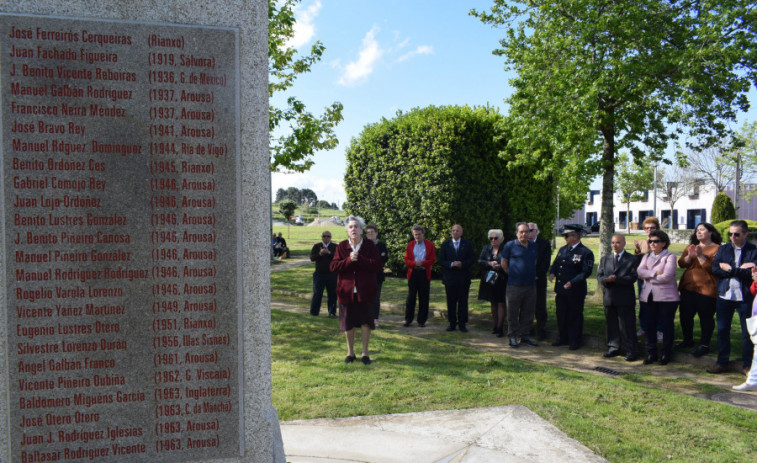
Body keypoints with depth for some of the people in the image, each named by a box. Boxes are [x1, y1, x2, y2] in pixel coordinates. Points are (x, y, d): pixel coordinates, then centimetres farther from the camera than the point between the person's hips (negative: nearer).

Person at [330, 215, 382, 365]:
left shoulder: (369, 245, -1)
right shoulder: (342, 246, 3)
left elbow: (377, 264, -12)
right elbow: (334, 266, -5)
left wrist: (359, 259, -19)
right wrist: (349, 260, -19)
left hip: (365, 291, -1)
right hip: (346, 290, 1)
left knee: (365, 321, 4)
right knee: (348, 323, 9)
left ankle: (365, 352, 18)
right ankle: (350, 352, 24)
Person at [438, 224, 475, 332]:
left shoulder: (468, 244, 5)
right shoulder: (445, 245, 7)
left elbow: (471, 260, 1)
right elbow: (441, 261, 1)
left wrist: (462, 264, -17)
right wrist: (452, 264, -15)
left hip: (463, 278, -1)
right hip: (449, 278, 1)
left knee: (463, 302, 2)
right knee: (451, 302, 5)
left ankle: (462, 324, 10)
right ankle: (452, 323, 13)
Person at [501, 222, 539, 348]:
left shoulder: (533, 247, 12)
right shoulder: (510, 245, -3)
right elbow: (503, 263, 3)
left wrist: (532, 275, 16)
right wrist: (512, 275, 3)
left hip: (531, 285, 5)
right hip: (515, 285, -5)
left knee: (528, 313, 10)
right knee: (513, 313, 1)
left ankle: (525, 336, 21)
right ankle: (513, 336, 11)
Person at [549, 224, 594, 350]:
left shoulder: (586, 252, -10)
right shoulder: (562, 249, 13)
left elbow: (586, 272, -15)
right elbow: (555, 264, 20)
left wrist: (572, 283, -24)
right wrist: (552, 273, -2)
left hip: (575, 292, -7)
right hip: (560, 290, 7)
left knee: (575, 316, 6)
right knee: (560, 315, 14)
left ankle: (575, 341, 18)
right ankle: (562, 339, 29)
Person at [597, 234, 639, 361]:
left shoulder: (632, 259, 0)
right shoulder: (605, 259, 15)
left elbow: (633, 278, -10)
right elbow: (599, 276, 8)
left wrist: (616, 279, -21)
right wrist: (606, 280, -15)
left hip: (625, 299, -4)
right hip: (609, 298, 5)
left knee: (627, 325, -1)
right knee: (611, 324, 11)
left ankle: (630, 351, 6)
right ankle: (613, 347, 23)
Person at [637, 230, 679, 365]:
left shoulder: (670, 257, -2)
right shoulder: (646, 256, 16)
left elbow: (666, 276, -16)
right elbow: (639, 271, -1)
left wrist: (648, 275, -6)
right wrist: (655, 273, -14)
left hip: (666, 296, -5)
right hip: (649, 296, 5)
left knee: (667, 325, 4)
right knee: (650, 324, 5)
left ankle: (666, 353, 16)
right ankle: (651, 353, 15)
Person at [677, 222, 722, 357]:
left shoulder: (717, 249, -5)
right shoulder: (691, 247, 16)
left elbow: (713, 268, -16)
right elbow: (681, 264, 5)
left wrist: (700, 256, -22)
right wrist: (689, 256, -12)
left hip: (706, 289, -7)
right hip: (688, 287, 7)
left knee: (706, 317, 0)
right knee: (685, 315, 12)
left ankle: (704, 345, 11)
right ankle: (688, 340, 28)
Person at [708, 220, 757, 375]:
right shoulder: (723, 249, 8)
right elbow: (715, 269, -4)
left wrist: (730, 269, -12)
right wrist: (740, 270, -11)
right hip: (724, 295, 3)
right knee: (722, 330, 10)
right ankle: (722, 362, 21)